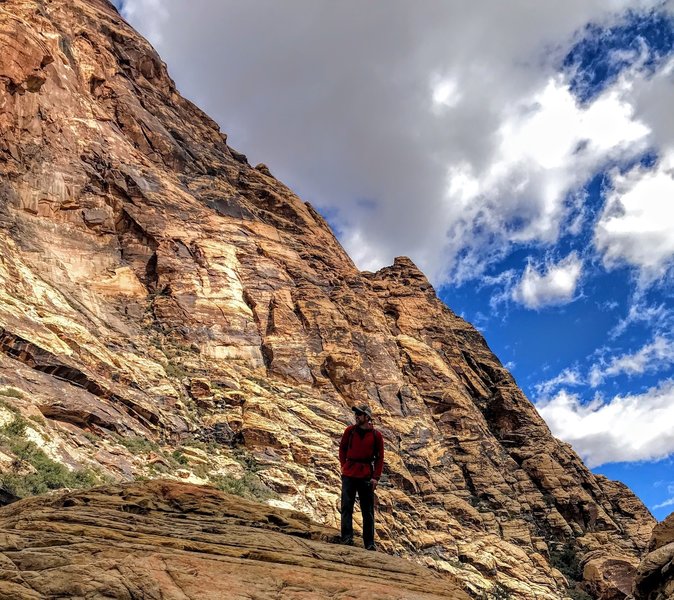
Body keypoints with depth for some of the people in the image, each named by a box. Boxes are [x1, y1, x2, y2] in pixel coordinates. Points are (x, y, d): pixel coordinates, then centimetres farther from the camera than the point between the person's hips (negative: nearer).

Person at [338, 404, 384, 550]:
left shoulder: (376, 435, 0)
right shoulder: (349, 431, 3)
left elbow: (380, 457, 3)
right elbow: (342, 449, 13)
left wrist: (376, 477, -5)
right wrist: (344, 466, 2)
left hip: (366, 476, 0)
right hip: (349, 474, 0)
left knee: (368, 510, 5)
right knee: (347, 506, -5)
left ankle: (369, 543, 11)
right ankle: (347, 537, -3)